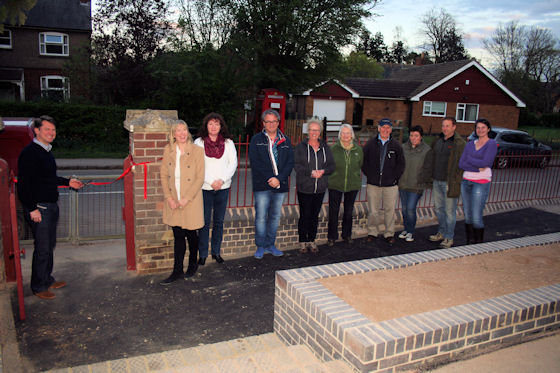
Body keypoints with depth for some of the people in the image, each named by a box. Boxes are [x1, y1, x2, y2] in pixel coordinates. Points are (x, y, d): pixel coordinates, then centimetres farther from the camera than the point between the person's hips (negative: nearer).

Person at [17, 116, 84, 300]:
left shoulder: (47, 151, 14)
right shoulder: (29, 153, -16)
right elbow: (24, 183, -20)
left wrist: (68, 182, 15)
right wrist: (32, 209, -22)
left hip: (51, 205, 9)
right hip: (38, 208, -9)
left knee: (50, 245, 17)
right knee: (42, 248, -2)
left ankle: (47, 280, 30)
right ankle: (38, 287, 11)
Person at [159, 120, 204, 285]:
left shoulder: (197, 151, -7)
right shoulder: (168, 150, 3)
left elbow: (200, 178, -9)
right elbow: (163, 174, 4)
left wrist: (187, 198, -14)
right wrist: (169, 198, -6)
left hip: (191, 200, -3)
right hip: (173, 201, 3)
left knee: (191, 234, 10)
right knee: (178, 236, 8)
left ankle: (192, 264, 32)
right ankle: (177, 271, 17)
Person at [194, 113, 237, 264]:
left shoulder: (228, 143, 5)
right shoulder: (198, 143, -1)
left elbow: (233, 163, 2)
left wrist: (222, 180, -11)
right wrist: (211, 181, -12)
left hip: (223, 188, 2)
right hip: (205, 188, -2)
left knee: (219, 221, 10)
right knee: (205, 222, 2)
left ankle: (216, 252, 22)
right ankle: (202, 254, 14)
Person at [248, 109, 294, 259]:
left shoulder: (285, 141, 11)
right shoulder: (256, 140, 2)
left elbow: (290, 162, 3)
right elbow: (255, 163, -7)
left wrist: (279, 179, -11)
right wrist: (270, 179, -15)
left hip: (280, 185, 3)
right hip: (262, 186, -3)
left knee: (275, 217, 10)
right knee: (261, 217, -1)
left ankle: (270, 245, 23)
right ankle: (260, 246, 12)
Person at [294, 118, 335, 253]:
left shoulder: (325, 147, 9)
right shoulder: (301, 147, -1)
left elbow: (332, 165, 6)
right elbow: (297, 166, -9)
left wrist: (323, 171, -14)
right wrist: (311, 172, -20)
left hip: (320, 188, 3)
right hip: (304, 188, -3)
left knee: (315, 215, 10)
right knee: (304, 215, 2)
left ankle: (312, 240, 23)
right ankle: (303, 241, 15)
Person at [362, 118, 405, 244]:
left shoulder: (396, 145, 3)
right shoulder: (370, 144, 2)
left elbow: (401, 164, 8)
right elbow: (363, 161, 7)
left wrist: (395, 178, -1)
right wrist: (369, 175, 0)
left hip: (391, 185, 0)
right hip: (373, 184, 0)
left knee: (390, 210, 6)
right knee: (373, 211, 5)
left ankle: (389, 233, 19)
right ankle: (372, 232, 20)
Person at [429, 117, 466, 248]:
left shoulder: (460, 143, -9)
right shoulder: (437, 141, 12)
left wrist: (457, 182, -15)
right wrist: (431, 178, 15)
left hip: (450, 183, -6)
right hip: (437, 182, 7)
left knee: (449, 211, 1)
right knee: (439, 209, 15)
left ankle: (449, 237, 11)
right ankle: (441, 232, 29)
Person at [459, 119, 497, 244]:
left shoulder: (492, 144, -3)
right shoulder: (470, 144, 12)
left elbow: (485, 162, -17)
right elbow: (461, 164, 2)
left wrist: (469, 159, -4)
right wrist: (478, 168, -11)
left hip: (481, 183, -5)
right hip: (466, 182, 6)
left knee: (476, 218, -8)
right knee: (467, 216, 9)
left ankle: (479, 244, 7)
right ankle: (469, 243, 20)